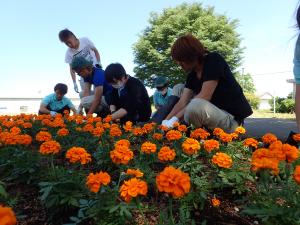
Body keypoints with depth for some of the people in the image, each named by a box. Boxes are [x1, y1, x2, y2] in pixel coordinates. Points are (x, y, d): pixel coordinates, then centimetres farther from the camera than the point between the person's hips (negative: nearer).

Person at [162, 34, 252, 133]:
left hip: (231, 118, -8)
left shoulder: (214, 60, -14)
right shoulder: (192, 74, 7)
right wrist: (166, 121, -14)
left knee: (196, 106, -37)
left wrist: (175, 118, -25)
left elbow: (205, 96, -25)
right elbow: (182, 102, -1)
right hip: (214, 112, 8)